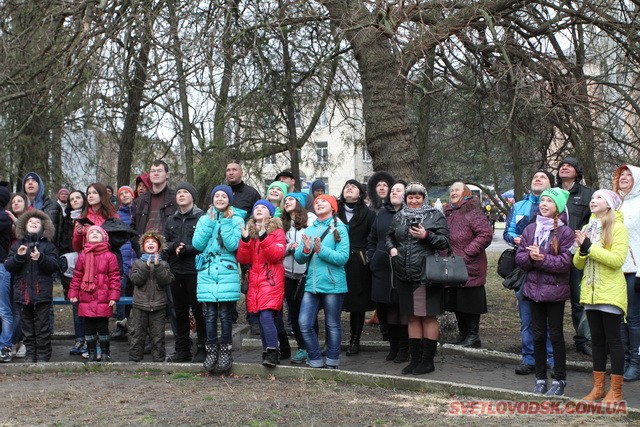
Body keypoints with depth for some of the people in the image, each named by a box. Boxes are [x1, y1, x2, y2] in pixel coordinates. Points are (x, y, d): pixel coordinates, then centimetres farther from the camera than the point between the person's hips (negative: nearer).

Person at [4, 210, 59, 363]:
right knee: (27, 327, 9)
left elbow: (54, 266, -6)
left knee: (42, 326, 0)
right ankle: (30, 355, 16)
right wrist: (19, 256, -14)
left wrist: (41, 258, -22)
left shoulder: (48, 245, 4)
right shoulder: (17, 245, 12)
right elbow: (8, 266, 3)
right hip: (23, 293, 3)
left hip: (42, 293, -3)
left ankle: (43, 356, 6)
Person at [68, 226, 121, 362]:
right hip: (86, 299, 3)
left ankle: (105, 353, 15)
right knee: (88, 328, 10)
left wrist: (113, 296, -8)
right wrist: (73, 293, 4)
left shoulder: (109, 256, -1)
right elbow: (77, 276, 9)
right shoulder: (83, 256, 8)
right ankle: (92, 353, 21)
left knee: (103, 327, 3)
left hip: (103, 299, -3)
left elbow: (115, 277, -3)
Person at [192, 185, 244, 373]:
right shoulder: (204, 219, 13)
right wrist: (210, 222, -5)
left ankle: (225, 351, 10)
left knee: (225, 314, -1)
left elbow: (233, 246, -9)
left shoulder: (236, 220, 4)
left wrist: (226, 222, -10)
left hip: (228, 273, -2)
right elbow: (197, 244, -1)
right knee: (210, 315, 2)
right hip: (207, 273, 2)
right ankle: (211, 351, 12)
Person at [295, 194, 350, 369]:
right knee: (305, 324, -3)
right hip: (312, 284, 4)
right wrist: (305, 249, -11)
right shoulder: (309, 229, 12)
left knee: (333, 325, 7)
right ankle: (316, 361, 12)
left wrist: (321, 250, -20)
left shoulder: (339, 228, -2)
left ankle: (332, 362, 20)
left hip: (332, 284, -4)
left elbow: (343, 257, -12)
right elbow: (299, 258, 9)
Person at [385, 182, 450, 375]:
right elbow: (389, 236, 27)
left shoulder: (435, 216, 0)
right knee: (412, 317, 12)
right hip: (404, 275, 5)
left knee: (428, 317, 1)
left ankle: (428, 361, 10)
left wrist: (426, 236, -18)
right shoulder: (399, 217, 13)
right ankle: (415, 359, 21)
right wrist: (391, 248, 7)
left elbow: (445, 241, -5)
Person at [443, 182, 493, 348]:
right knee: (456, 302, 13)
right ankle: (463, 333, 25)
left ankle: (473, 336, 8)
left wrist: (466, 253, -18)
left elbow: (486, 234, -18)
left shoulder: (472, 212, -9)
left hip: (469, 268, -8)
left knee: (470, 302, -2)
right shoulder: (448, 213, 17)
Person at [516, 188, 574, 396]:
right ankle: (540, 378, 20)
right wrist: (530, 257, -16)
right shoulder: (530, 229, 7)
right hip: (534, 288, 4)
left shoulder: (565, 232, -8)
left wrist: (540, 258, -18)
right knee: (538, 335, 10)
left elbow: (565, 262, -16)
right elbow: (519, 257, 4)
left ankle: (559, 379, 14)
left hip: (555, 290, -4)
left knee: (556, 334, 3)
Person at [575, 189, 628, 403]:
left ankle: (616, 391, 6)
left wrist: (590, 247, -20)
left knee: (612, 339, -1)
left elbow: (617, 259, -19)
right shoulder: (588, 229, 13)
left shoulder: (617, 228, -7)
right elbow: (578, 264, 11)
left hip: (610, 293, -6)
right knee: (597, 340, 11)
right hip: (590, 292, 6)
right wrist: (582, 250, -9)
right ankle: (598, 387, 19)